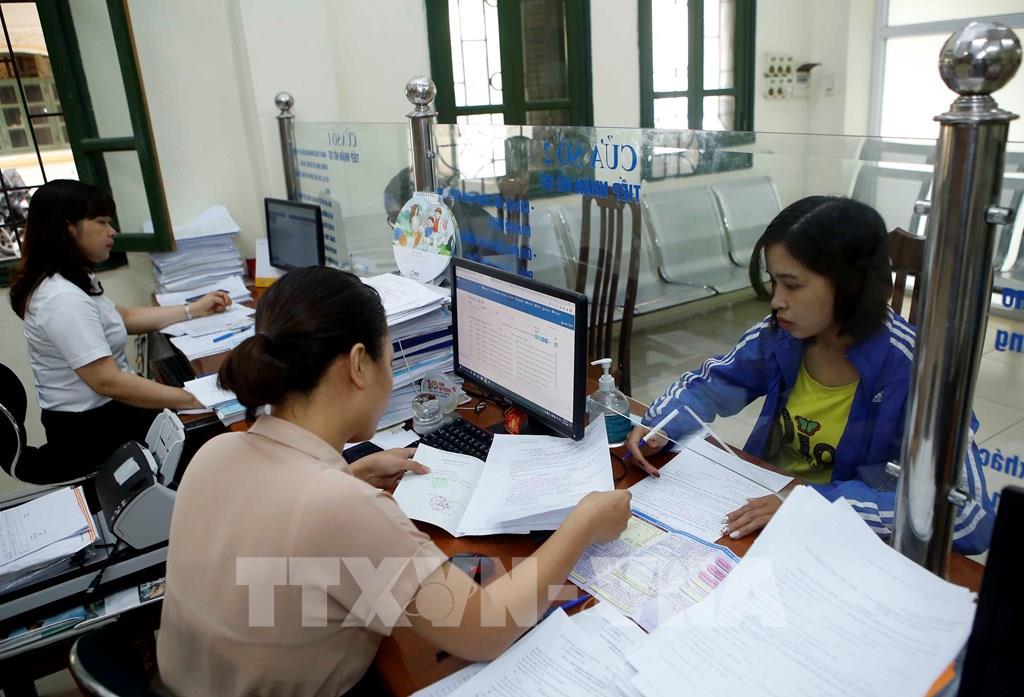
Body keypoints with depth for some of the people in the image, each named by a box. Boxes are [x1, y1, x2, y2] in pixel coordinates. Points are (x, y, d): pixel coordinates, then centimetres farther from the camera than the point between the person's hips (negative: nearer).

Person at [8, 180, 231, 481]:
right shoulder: (62, 298, -27)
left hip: (101, 411, 10)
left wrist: (194, 309, 17)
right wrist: (195, 399, -32)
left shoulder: (72, 280, 6)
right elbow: (107, 381, -33)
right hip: (90, 429, -10)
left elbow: (123, 317, 18)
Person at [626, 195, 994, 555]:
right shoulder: (780, 335, -9)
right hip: (763, 508, 3)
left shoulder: (912, 370, -22)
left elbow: (970, 515, -28)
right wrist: (658, 427, -13)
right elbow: (707, 385, 7)